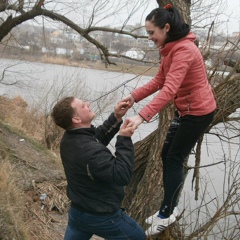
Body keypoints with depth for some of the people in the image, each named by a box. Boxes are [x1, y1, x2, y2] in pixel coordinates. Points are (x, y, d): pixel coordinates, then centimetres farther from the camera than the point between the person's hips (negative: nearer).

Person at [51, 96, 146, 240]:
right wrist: (124, 139, -28)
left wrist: (116, 118, -3)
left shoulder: (70, 138, -7)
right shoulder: (91, 152, -37)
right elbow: (122, 175, -32)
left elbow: (99, 136, 9)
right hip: (102, 216, -8)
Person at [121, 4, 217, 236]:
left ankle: (166, 214, 13)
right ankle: (169, 208, 24)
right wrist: (134, 96, -10)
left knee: (174, 160, -2)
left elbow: (169, 90, -35)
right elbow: (159, 81, 4)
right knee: (167, 156, 12)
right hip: (185, 109, 10)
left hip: (198, 111, -9)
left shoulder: (184, 50, -26)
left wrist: (142, 116, -41)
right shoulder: (170, 48, 5)